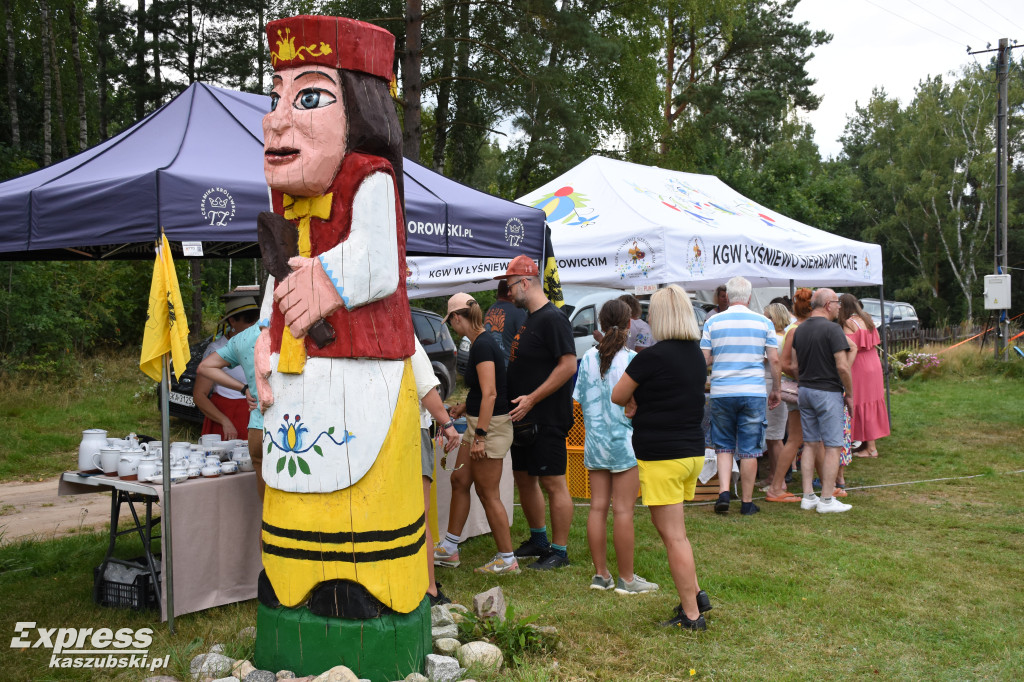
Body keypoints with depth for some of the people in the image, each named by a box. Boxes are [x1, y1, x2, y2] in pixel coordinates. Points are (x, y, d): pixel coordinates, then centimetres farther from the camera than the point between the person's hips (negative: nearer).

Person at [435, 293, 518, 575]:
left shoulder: (482, 345, -19)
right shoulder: (481, 342, 12)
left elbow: (490, 394, -24)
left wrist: (480, 436, -25)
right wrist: (463, 408, 34)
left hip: (491, 425, -10)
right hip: (479, 422, 10)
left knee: (488, 494, -1)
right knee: (459, 480, 16)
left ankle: (507, 559, 10)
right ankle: (449, 549, 26)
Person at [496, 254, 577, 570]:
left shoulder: (552, 318, -15)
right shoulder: (527, 319, 15)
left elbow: (568, 365, -22)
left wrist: (532, 399, -22)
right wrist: (517, 401, 17)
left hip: (546, 418, -10)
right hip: (523, 418, 10)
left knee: (553, 483, -2)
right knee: (524, 477, 17)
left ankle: (559, 551, 7)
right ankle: (539, 540, 32)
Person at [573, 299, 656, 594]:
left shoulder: (588, 358, 2)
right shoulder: (632, 360, -11)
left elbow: (580, 399, 7)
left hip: (594, 441, 5)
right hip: (624, 441, -5)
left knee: (597, 507, 9)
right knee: (623, 510, 0)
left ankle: (600, 574, 17)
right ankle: (626, 578, 7)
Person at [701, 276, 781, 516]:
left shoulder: (713, 322, 0)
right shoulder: (764, 322, 1)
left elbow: (704, 359, 1)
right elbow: (774, 360, 2)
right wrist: (775, 390, 14)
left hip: (721, 393, 1)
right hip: (753, 392, 0)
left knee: (724, 446, 13)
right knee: (749, 449, 6)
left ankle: (723, 492, -2)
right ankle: (747, 502, 12)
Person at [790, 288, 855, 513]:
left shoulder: (799, 330, 9)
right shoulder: (832, 329, -14)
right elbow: (842, 366, -17)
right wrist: (849, 393, -6)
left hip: (805, 391, 7)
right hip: (828, 393, -7)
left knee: (810, 444, 12)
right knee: (832, 447, -1)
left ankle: (808, 497, 13)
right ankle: (827, 500, 0)